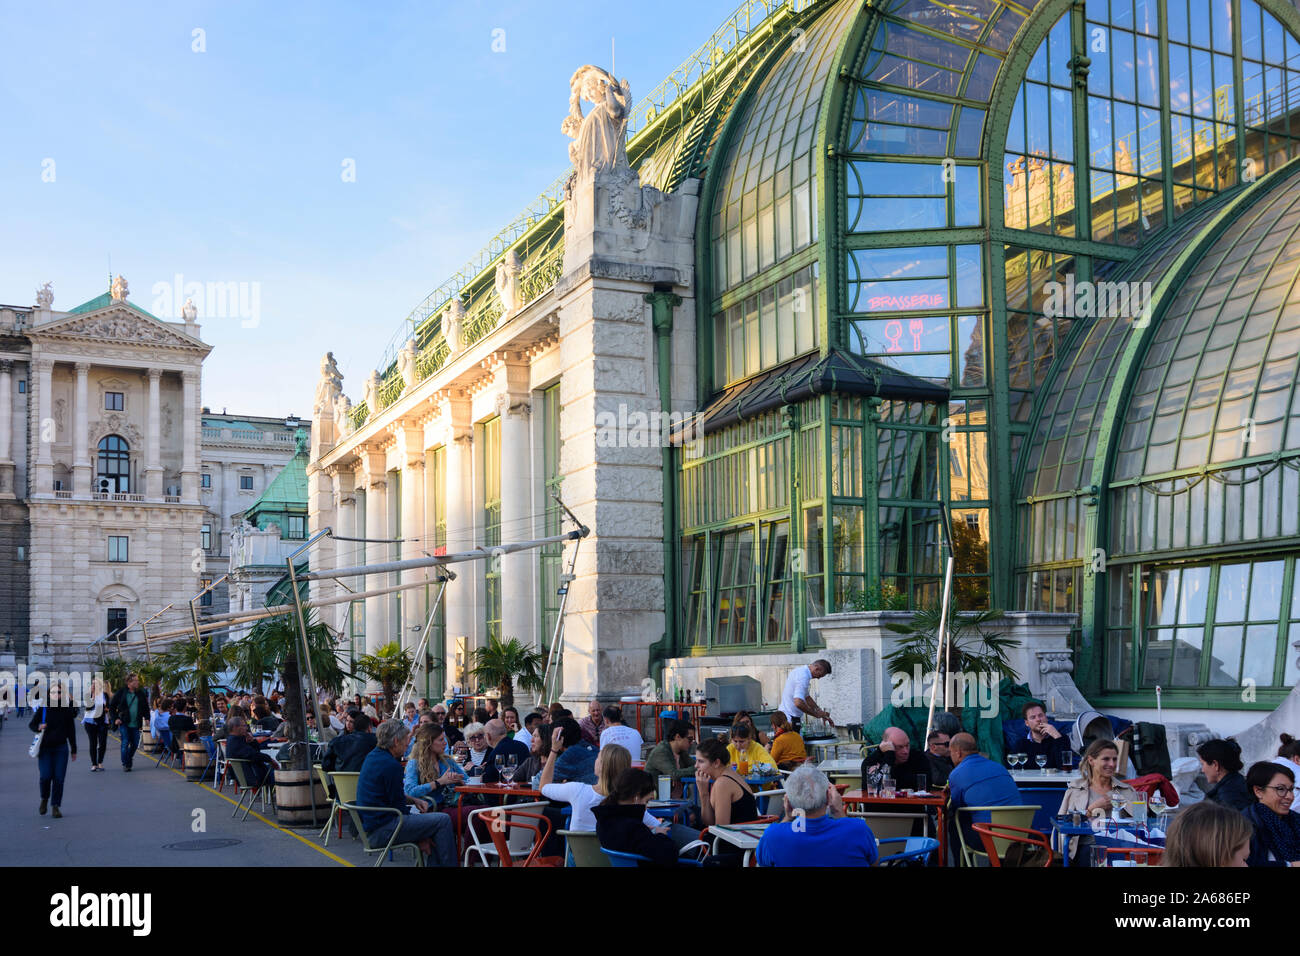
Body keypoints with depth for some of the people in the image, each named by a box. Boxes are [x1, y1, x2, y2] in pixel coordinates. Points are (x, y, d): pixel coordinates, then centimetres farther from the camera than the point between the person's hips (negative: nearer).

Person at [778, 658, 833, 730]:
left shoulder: (800, 670, 12)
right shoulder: (803, 677, -20)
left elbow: (806, 697, 21)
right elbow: (798, 703, -31)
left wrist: (821, 713, 16)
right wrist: (816, 714, -18)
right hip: (791, 719, -10)